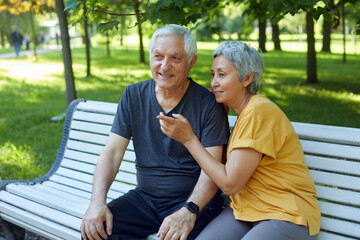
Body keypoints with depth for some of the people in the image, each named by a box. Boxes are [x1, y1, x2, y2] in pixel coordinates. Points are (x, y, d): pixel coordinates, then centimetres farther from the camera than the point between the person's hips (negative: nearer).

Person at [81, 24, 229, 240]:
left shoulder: (208, 104, -9)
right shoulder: (133, 96, 4)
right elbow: (112, 152, -1)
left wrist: (189, 211, -31)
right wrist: (97, 201, -16)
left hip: (193, 200, -3)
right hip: (145, 197, 3)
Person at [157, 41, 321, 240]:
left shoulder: (259, 111, -18)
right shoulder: (244, 109, 10)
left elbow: (229, 183, -18)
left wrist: (188, 138, -14)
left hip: (287, 216, -7)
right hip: (246, 209, 7)